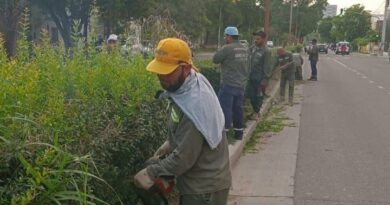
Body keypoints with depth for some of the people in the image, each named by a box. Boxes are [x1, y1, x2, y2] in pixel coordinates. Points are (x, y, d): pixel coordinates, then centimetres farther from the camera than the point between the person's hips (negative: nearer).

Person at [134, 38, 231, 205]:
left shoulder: (194, 105, -32)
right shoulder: (186, 86, -3)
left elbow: (183, 159, -27)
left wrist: (151, 172, -16)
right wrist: (171, 142, 5)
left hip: (205, 189, -9)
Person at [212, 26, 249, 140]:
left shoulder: (227, 48, -15)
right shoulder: (245, 49, 8)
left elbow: (215, 59, -9)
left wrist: (221, 51, 5)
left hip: (228, 84, -7)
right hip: (241, 84, 7)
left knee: (225, 108, -3)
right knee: (238, 108, 13)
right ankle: (239, 132, 19)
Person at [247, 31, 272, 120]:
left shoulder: (266, 51, -12)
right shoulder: (252, 48, 6)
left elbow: (267, 66, -12)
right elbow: (248, 61, 13)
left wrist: (265, 79, -14)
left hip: (259, 77, -6)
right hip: (251, 76, 6)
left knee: (259, 95, 4)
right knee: (251, 94, 11)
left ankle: (256, 112, 17)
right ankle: (255, 110, 28)